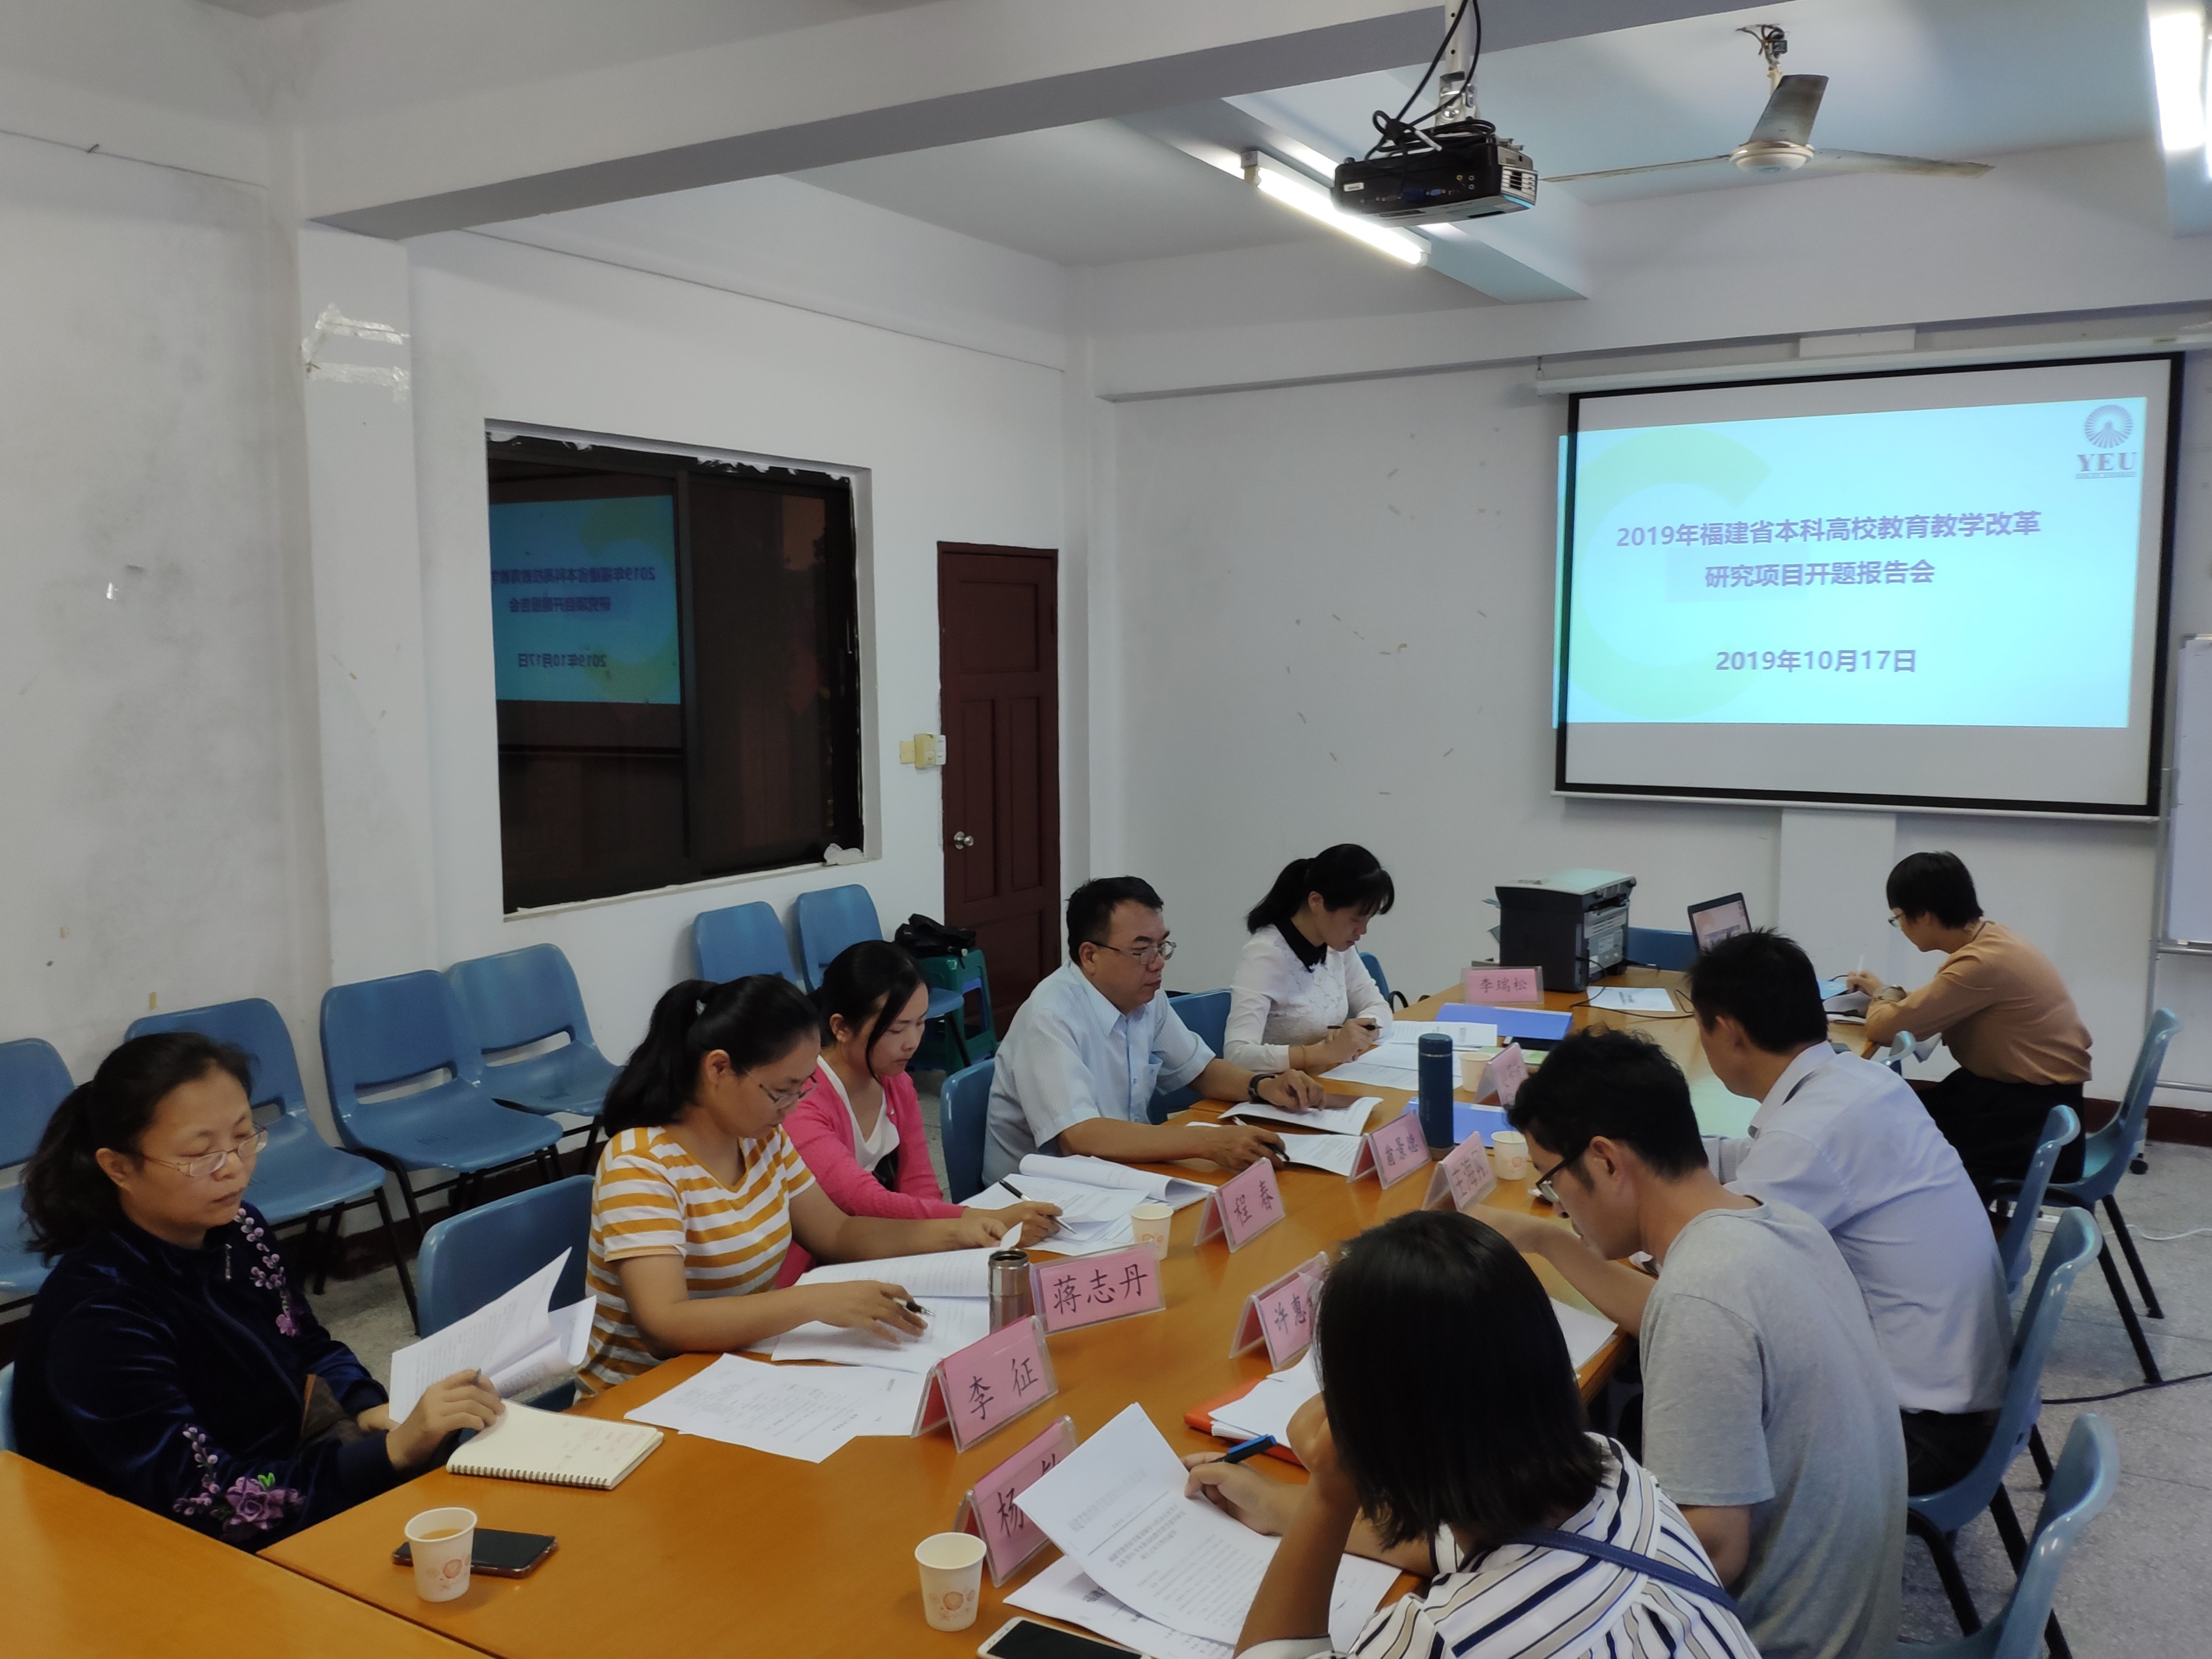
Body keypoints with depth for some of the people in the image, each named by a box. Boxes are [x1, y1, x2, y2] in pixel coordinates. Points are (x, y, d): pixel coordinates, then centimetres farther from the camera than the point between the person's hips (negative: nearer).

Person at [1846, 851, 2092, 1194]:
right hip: (2023, 1091, 8)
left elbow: (1883, 1027, -23)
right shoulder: (1988, 937, 3)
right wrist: (1888, 993, 14)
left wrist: (1882, 996, -2)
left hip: (2038, 1124, -8)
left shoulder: (1982, 962, -26)